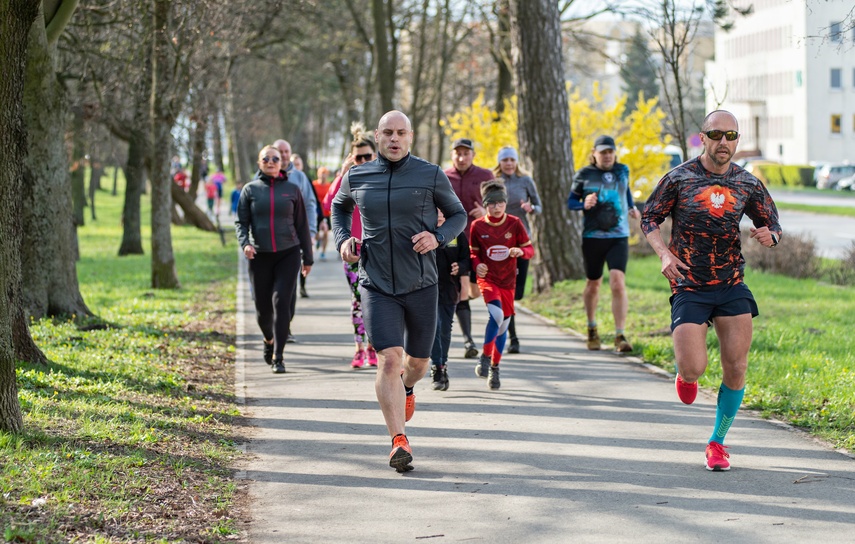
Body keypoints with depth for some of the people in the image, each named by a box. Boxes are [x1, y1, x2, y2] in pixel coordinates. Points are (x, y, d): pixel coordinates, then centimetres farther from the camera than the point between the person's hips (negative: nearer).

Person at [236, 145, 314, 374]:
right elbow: (241, 222, 5)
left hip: (288, 254, -1)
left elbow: (302, 225, 9)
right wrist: (244, 243, -15)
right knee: (263, 306, 6)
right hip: (260, 256, 1)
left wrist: (308, 258, 10)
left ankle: (278, 357, -10)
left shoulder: (292, 189, 5)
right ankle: (269, 340, 39)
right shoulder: (250, 190, 6)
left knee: (281, 302, -13)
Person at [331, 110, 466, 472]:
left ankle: (405, 388, 52)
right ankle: (399, 442, -13)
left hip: (420, 284, 1)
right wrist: (342, 239, 5)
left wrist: (438, 237, -13)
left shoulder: (431, 175, -3)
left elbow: (458, 214, 7)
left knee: (418, 362, 14)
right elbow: (339, 206, 23)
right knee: (389, 359, -15)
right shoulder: (357, 178, 2)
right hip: (377, 285, -1)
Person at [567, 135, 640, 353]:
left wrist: (632, 207, 14)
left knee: (618, 282, -16)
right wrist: (584, 204, -17)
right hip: (592, 237, 0)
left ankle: (620, 336, -15)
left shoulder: (622, 171, 7)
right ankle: (592, 329, 36)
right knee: (593, 284, 13)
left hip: (619, 237, 0)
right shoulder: (584, 175, -1)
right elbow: (571, 201, 2)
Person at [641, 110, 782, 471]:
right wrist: (664, 254, -13)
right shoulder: (679, 179, -4)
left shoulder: (747, 184, 4)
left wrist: (769, 236, -12)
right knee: (694, 370, -14)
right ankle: (685, 372, 27)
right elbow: (649, 218, 4)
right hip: (689, 288, -3)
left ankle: (717, 442, 16)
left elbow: (773, 225, 13)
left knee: (736, 368, -3)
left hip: (732, 286, 3)